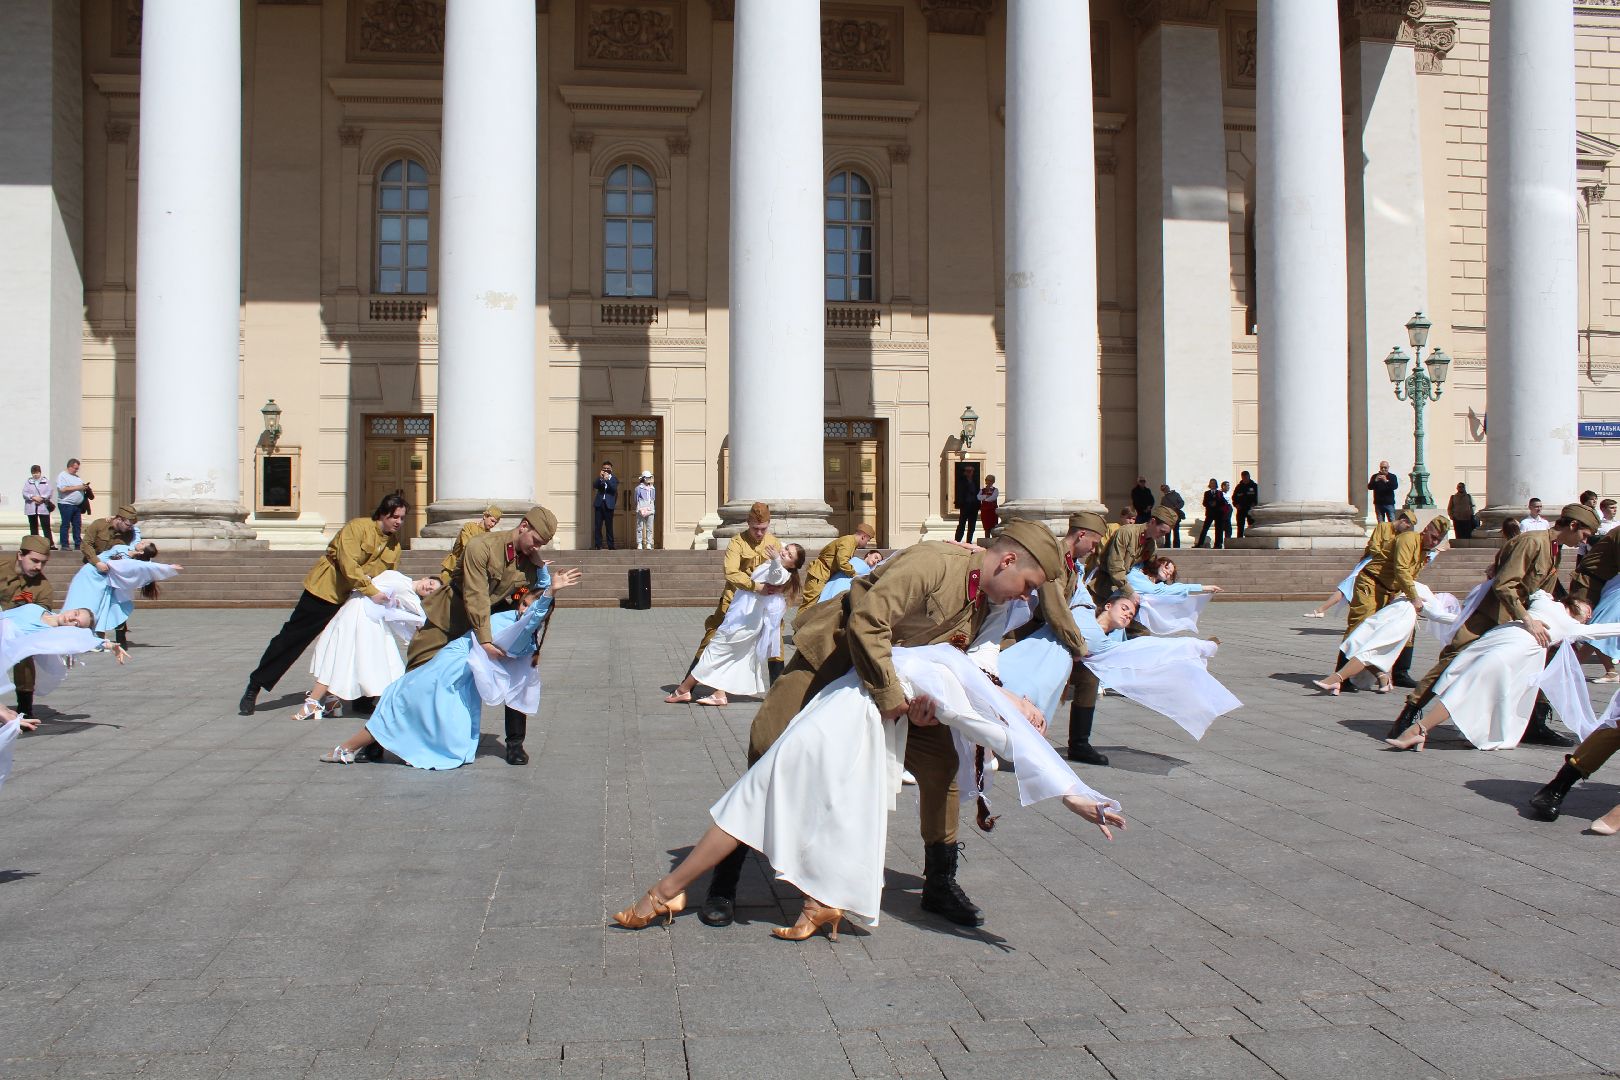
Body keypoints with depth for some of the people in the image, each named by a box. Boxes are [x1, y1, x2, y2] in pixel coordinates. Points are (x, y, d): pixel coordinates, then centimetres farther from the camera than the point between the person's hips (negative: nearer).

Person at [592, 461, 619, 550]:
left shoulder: (614, 478, 6)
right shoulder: (599, 477, 13)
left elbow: (614, 488, -11)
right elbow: (595, 486, -3)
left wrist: (607, 479, -23)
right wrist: (600, 478, -17)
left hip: (609, 505, -2)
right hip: (599, 503, 2)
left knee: (609, 526, 0)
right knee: (597, 525, -2)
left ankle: (610, 546, 4)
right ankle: (598, 545, 1)